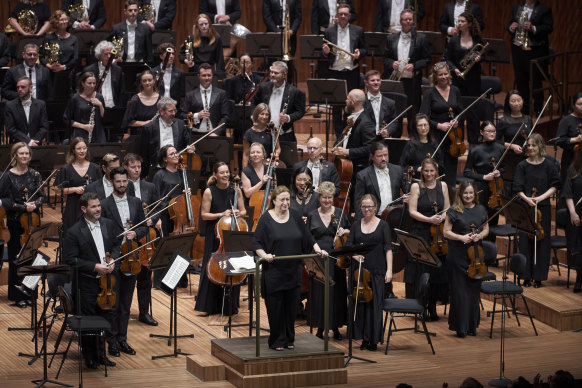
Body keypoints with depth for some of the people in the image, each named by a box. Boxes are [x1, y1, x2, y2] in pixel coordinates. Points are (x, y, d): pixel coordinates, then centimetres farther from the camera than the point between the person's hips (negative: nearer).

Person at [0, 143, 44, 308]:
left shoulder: (35, 175, 6)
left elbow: (42, 196, 9)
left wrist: (34, 205, -11)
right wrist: (24, 207, -15)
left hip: (32, 220, 3)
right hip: (15, 221, -3)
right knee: (16, 259, 0)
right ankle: (17, 295, 7)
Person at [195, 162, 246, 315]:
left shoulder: (235, 190, 2)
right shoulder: (209, 192, -5)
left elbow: (243, 211, 9)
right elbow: (204, 215, -4)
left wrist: (239, 213, -14)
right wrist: (221, 214, -16)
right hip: (215, 235, -2)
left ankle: (229, 306, 13)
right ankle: (210, 306, 10)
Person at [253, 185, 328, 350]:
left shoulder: (295, 216, 8)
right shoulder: (266, 219, -4)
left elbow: (307, 237, 13)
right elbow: (256, 243, -7)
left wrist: (318, 249, -1)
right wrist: (265, 255, -24)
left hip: (293, 271, 4)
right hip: (274, 272, -3)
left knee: (291, 307, 6)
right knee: (275, 307, 0)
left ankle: (289, 339, 18)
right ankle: (276, 341, 10)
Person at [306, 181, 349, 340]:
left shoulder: (340, 213, 5)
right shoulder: (312, 216, 5)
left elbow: (351, 232, 15)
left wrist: (344, 231, -8)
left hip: (336, 259, 1)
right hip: (318, 260, 0)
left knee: (337, 292, 3)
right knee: (319, 292, 0)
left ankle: (336, 327, 15)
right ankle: (320, 328, 10)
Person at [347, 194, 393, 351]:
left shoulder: (383, 225, 3)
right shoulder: (356, 225, 10)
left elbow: (388, 249, -1)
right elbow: (348, 246, 8)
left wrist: (389, 270, -9)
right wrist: (354, 255, -14)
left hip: (377, 271, -2)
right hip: (359, 270, 2)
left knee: (375, 304, -3)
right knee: (360, 303, 2)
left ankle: (374, 339, 3)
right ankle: (364, 338, 9)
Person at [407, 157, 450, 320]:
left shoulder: (442, 186, 9)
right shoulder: (416, 187, -1)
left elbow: (447, 209, 11)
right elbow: (412, 211, -7)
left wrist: (442, 218, -11)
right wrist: (429, 219, -19)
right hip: (420, 234, -3)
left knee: (437, 269, 3)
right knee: (420, 269, -3)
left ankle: (433, 306, 14)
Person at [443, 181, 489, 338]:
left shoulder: (481, 210, 8)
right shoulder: (453, 211, -3)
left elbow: (486, 229, 13)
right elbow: (446, 232, -4)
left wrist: (479, 235, -8)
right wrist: (461, 237, -18)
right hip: (457, 256, -4)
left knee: (474, 291, 8)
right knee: (459, 292, -2)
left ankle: (472, 326, 18)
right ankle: (460, 327, 6)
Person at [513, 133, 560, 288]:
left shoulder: (549, 165, 0)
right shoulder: (522, 166, 3)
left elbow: (554, 186, 2)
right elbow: (518, 188, 1)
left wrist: (541, 197, -12)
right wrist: (527, 198, -17)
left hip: (543, 208, -1)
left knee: (541, 241, 1)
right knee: (525, 241, 1)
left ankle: (538, 277, 8)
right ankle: (526, 276, 9)